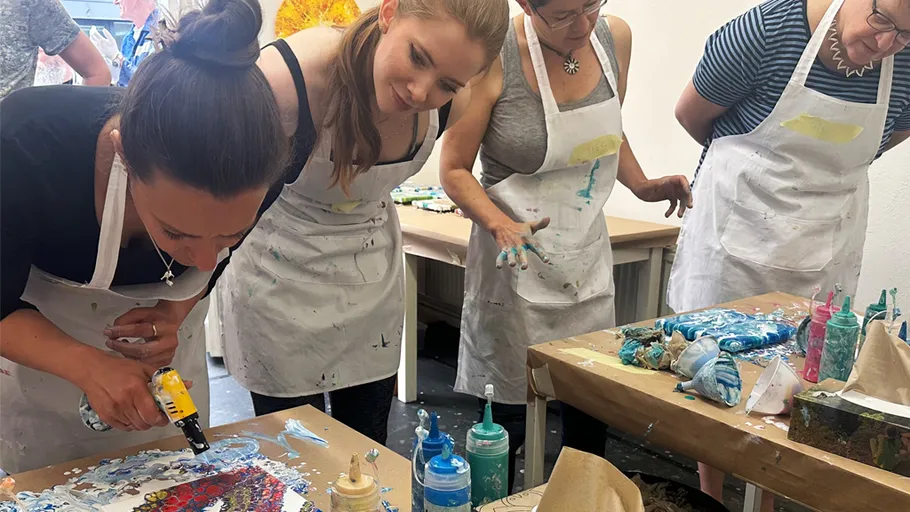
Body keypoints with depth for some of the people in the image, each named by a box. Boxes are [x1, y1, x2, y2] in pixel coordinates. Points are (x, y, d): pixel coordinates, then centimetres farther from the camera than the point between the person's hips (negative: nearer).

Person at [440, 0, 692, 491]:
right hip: (517, 261, -5)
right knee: (508, 418, 4)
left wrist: (643, 186, 0)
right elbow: (454, 170, -11)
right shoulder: (496, 58, -18)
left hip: (588, 255, 5)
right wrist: (500, 225, -27)